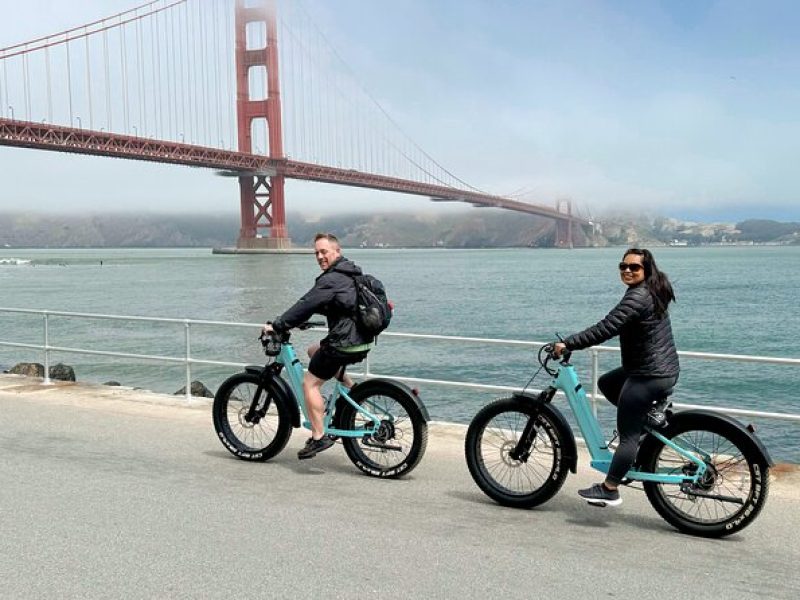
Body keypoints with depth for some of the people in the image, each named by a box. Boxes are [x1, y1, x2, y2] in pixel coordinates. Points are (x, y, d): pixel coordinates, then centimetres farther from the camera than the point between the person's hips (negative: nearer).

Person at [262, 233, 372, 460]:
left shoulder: (331, 280, -16)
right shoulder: (349, 274, 15)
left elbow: (306, 305, -19)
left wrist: (277, 326, -11)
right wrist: (295, 320, 24)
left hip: (344, 344, -9)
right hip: (362, 341, 9)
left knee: (310, 383, 1)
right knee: (314, 350, 29)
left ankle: (319, 437, 1)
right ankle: (353, 390, 21)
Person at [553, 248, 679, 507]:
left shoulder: (637, 298, -20)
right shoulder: (652, 292, 11)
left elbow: (605, 329, -27)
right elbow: (614, 326, 22)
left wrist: (568, 343, -21)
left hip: (649, 376, -10)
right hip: (663, 370, 10)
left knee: (627, 435, -3)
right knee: (606, 383, 27)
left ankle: (609, 491, 4)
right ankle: (647, 419, 21)